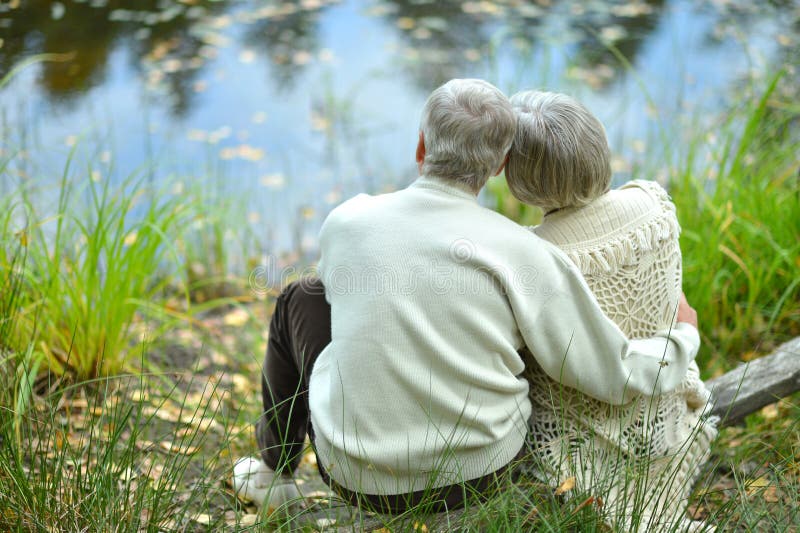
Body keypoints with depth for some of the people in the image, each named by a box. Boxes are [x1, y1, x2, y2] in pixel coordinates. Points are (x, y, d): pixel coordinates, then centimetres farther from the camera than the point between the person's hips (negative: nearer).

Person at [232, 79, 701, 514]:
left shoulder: (344, 223, -11)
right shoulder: (526, 254, -18)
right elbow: (618, 376, -14)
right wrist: (685, 336, 9)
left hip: (362, 477, 0)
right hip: (483, 467, 0)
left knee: (303, 299, 23)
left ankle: (275, 468, 44)